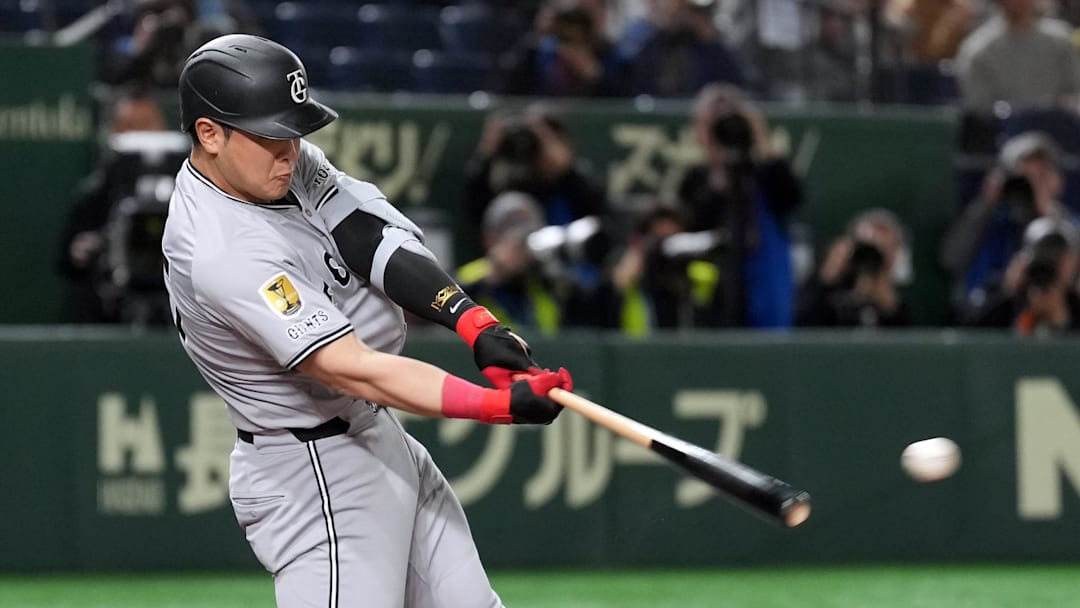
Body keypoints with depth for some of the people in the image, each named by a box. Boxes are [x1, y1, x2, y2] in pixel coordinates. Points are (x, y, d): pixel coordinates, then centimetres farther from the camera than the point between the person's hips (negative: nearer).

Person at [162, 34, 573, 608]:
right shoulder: (223, 254, -28)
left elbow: (375, 241, -10)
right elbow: (353, 370, -33)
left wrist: (476, 324, -26)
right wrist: (497, 405, -39)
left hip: (377, 434, 10)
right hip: (312, 469, -10)